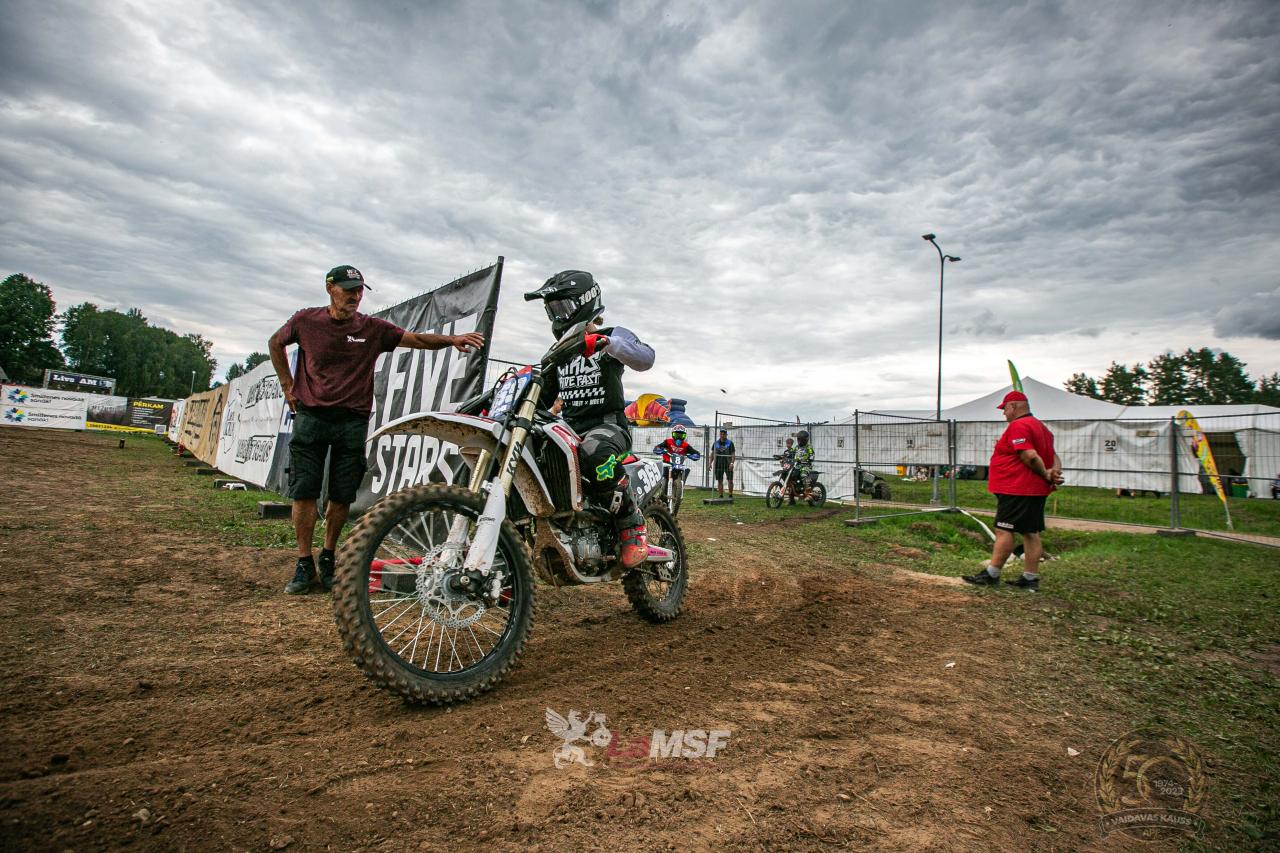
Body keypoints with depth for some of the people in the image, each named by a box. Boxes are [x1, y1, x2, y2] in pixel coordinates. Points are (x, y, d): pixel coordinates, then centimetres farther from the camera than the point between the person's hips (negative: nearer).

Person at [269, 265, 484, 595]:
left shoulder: (373, 328, 2)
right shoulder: (306, 320, 3)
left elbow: (417, 339, -4)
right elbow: (275, 344, 21)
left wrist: (451, 339, -21)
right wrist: (287, 386, 13)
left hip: (352, 420, 0)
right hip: (310, 415, 0)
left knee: (342, 496, 3)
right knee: (304, 491, -2)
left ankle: (328, 559, 20)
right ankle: (304, 565, 9)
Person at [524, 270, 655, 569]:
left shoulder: (613, 335, 1)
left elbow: (645, 358, -22)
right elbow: (543, 398, 26)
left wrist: (607, 342, -40)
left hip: (608, 424, -7)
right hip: (569, 428, 7)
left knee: (595, 450, -41)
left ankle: (632, 526, -25)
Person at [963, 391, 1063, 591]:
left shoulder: (1018, 426, -15)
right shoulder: (1042, 427, 19)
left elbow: (1030, 456, -25)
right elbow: (1053, 456, 17)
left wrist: (1046, 475, -11)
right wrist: (1054, 471, -2)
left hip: (1016, 490, -10)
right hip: (1036, 490, 10)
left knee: (1004, 530, -7)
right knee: (1031, 533, 10)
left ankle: (991, 574, -3)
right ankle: (1031, 578, 14)